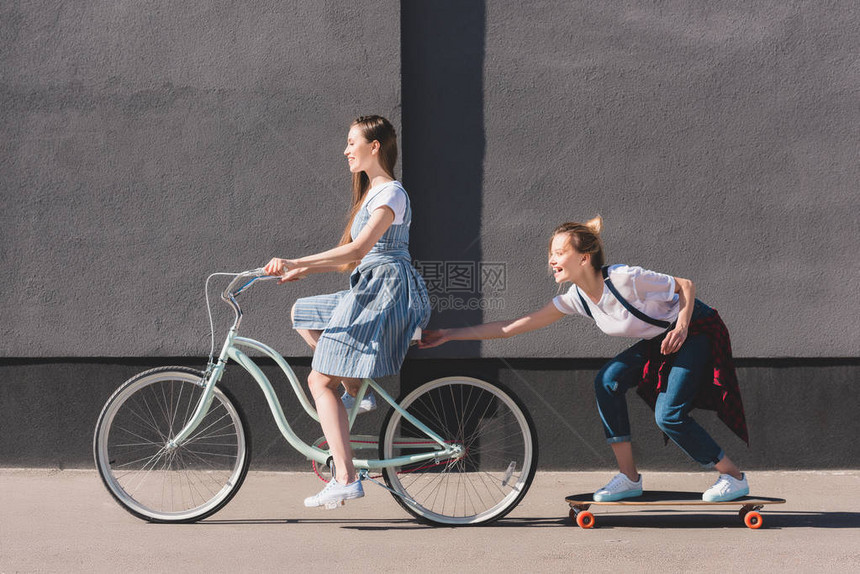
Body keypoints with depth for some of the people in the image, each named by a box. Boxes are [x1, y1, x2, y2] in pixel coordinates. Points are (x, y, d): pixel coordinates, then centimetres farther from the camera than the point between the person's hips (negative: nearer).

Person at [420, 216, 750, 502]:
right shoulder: (577, 299, -8)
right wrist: (451, 335, -8)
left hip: (696, 331, -7)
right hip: (658, 341, 7)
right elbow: (513, 327, -7)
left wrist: (681, 327, -28)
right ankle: (629, 478, -2)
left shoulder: (625, 279, -29)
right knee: (608, 380, -10)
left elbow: (686, 285, -16)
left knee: (668, 415, -17)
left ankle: (734, 477, 0)